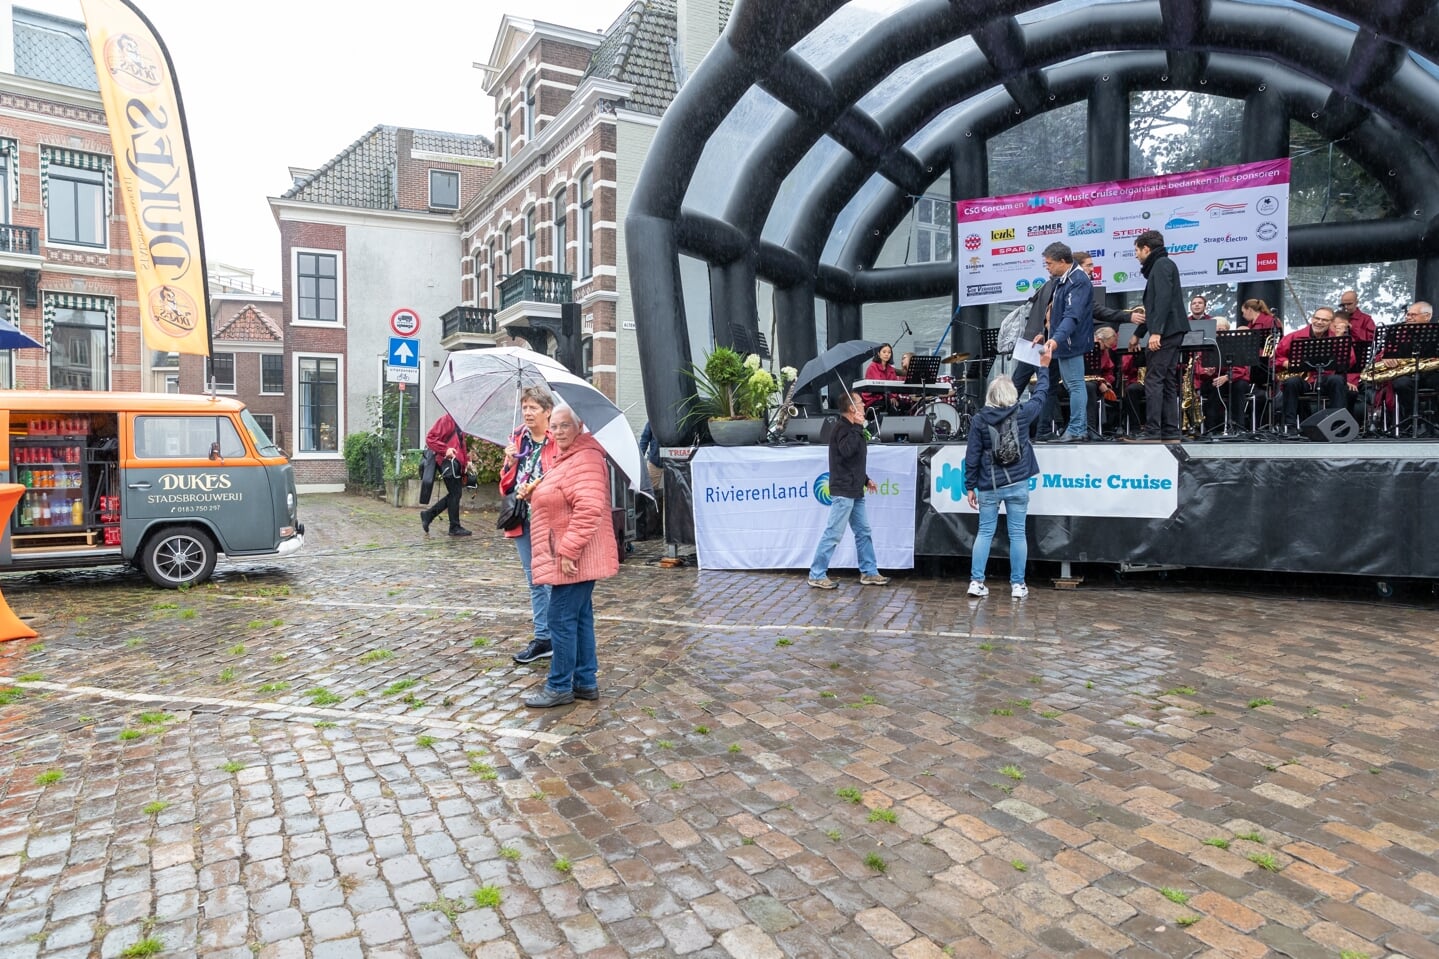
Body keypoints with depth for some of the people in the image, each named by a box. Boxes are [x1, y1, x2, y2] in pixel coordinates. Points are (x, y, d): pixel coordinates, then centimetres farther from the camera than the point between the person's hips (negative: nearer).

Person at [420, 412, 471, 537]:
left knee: (455, 494, 11)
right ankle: (455, 527, 8)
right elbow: (430, 438, -13)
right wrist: (445, 449, -23)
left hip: (457, 463, 8)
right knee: (455, 494, -2)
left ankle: (428, 514, 17)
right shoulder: (447, 419, -8)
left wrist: (466, 460, 10)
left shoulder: (459, 422, 17)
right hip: (449, 462, -8)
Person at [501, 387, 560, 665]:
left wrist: (535, 491, -20)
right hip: (522, 519, 7)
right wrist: (510, 462, -6)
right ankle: (542, 638, 22)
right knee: (534, 581, 13)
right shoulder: (517, 439, 11)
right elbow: (506, 484, 12)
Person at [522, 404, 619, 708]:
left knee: (563, 620, -4)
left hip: (573, 559, -11)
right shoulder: (565, 457, 17)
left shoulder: (585, 459, -17)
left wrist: (568, 551, -28)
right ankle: (586, 681, 23)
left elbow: (588, 510, -28)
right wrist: (536, 491, 11)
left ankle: (560, 687, 7)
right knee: (580, 619, 14)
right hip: (567, 557, 11)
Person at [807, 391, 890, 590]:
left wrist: (865, 479, 21)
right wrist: (858, 427, -24)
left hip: (855, 492, 10)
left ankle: (869, 572, 21)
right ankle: (817, 575, -3)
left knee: (863, 531, 13)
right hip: (843, 491, -10)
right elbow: (846, 450, -30)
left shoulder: (851, 429, 19)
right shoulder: (842, 428, -12)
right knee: (833, 533, -8)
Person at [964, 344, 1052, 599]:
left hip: (989, 486, 0)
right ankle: (1018, 585, 9)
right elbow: (1039, 396, 17)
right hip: (1017, 484, 0)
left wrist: (970, 486, 4)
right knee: (1017, 534, 4)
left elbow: (972, 456, -3)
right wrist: (1043, 367, 29)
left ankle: (976, 582, 4)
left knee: (985, 533, 6)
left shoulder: (979, 420, -4)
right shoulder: (1021, 414, -2)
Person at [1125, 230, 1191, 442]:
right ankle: (1170, 432, 9)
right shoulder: (1159, 266, 23)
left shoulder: (1162, 265, -7)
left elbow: (1163, 300, -19)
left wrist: (1156, 332, -25)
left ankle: (1152, 431, -12)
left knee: (1154, 380, -11)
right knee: (1167, 381, 8)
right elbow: (1153, 307, 29)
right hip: (1171, 332, 10)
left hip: (1165, 331, -10)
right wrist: (1138, 334, 33)